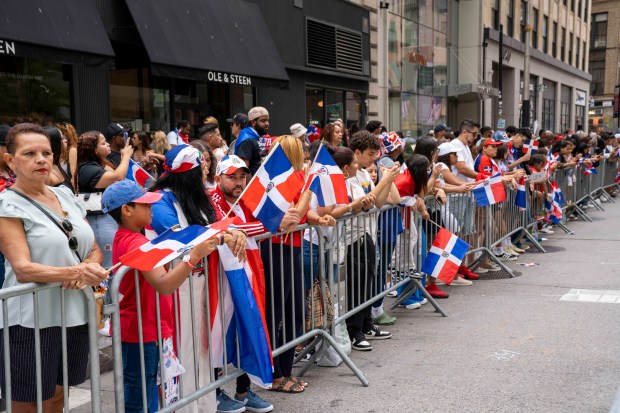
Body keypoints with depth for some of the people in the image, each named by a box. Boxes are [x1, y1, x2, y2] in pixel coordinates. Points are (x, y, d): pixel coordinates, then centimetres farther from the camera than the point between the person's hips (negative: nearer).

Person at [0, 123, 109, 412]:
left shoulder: (65, 195, 9)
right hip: (32, 321, -5)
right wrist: (75, 272, -31)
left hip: (75, 316, 5)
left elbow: (95, 250, 11)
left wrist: (88, 268, -12)